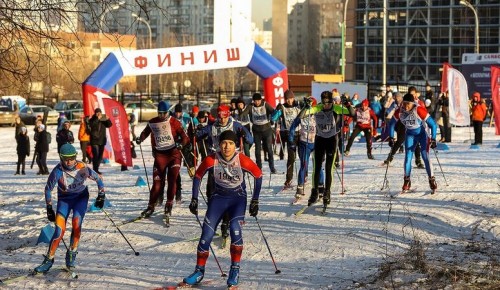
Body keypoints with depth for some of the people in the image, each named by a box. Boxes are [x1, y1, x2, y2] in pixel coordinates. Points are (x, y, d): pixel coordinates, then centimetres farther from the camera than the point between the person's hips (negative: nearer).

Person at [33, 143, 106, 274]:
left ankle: (72, 253, -2)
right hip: (64, 199, -1)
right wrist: (49, 209, -10)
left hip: (81, 197, 1)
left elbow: (98, 179, -5)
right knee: (60, 230, -13)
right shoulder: (57, 171, -25)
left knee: (76, 224, -21)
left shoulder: (82, 168, -22)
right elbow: (48, 189, -12)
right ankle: (49, 259, -1)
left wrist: (101, 196, -4)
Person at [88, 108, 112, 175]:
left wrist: (108, 120, -15)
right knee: (96, 155, -14)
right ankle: (95, 170, -15)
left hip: (102, 141, 5)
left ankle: (96, 169, 19)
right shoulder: (92, 120, -1)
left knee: (100, 156, 9)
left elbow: (109, 125, 4)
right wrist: (97, 119, -28)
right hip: (94, 141, -5)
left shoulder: (103, 120, 10)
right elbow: (91, 125, -20)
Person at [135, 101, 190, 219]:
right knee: (157, 181, 0)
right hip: (160, 155, 2)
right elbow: (145, 132, 22)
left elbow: (185, 137, -8)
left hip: (174, 154, -2)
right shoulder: (152, 123, 5)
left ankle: (169, 205, 0)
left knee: (172, 180, -11)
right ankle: (151, 206, 13)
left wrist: (181, 144, -27)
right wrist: (140, 139, 2)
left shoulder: (174, 122, -4)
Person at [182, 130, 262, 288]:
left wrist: (255, 201, -3)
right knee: (206, 234, -9)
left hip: (238, 198, -2)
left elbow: (258, 175, -5)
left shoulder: (243, 161, -21)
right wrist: (194, 200, -1)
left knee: (235, 228, -27)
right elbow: (198, 176, 0)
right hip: (219, 197, 2)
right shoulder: (211, 160, -17)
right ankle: (199, 271, 10)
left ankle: (235, 270, -14)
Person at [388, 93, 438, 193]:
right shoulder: (399, 112, -18)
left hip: (422, 133, -3)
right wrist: (391, 138, -4)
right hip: (410, 134, 3)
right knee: (408, 157, -4)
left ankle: (432, 180, -2)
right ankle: (407, 182, 7)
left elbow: (433, 124, -23)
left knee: (425, 157, -12)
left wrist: (433, 139, -25)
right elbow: (392, 124, 0)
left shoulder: (419, 110, -29)